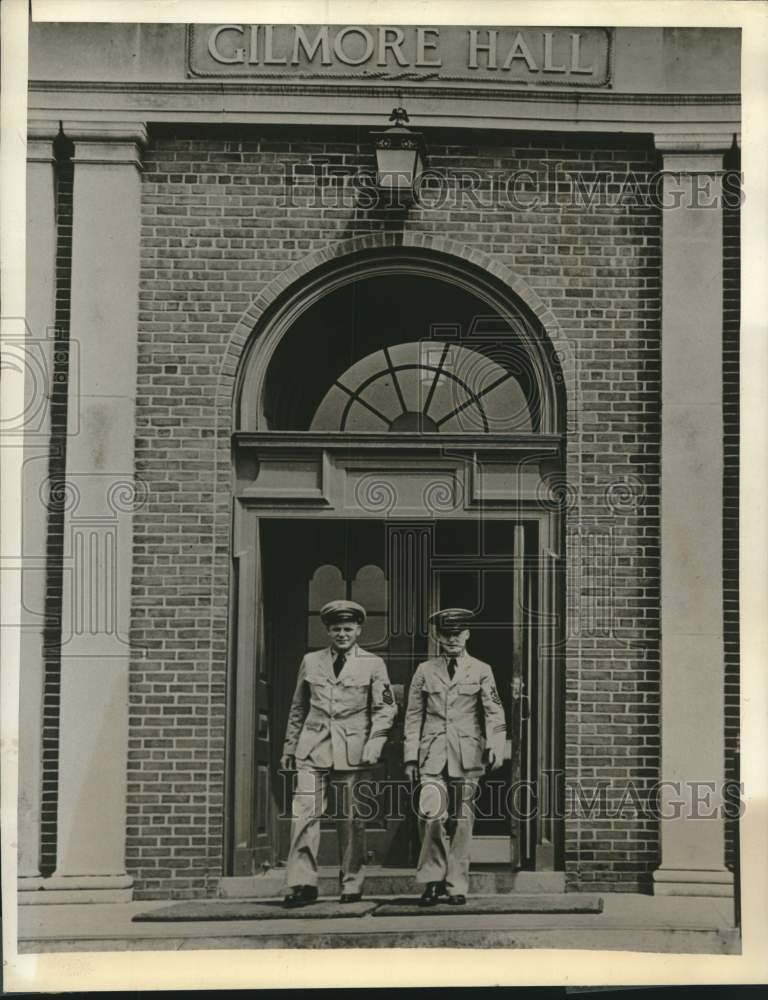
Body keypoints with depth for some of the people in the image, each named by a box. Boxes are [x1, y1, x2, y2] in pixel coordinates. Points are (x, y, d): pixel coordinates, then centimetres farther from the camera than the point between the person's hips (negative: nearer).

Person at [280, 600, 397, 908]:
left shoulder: (373, 665, 6)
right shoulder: (310, 662, 13)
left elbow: (385, 708, 3)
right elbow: (298, 708, 18)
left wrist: (375, 743, -10)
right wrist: (289, 746, 15)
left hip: (353, 751, -1)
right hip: (313, 749, 2)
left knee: (351, 818, 1)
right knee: (304, 813, -10)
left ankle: (352, 885, 10)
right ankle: (302, 883, -9)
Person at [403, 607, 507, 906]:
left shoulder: (481, 671, 8)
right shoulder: (425, 671, 11)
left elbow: (494, 713, 2)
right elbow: (413, 716, 11)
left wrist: (495, 746, -14)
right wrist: (411, 756, 4)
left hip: (467, 756, 0)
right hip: (433, 755, 0)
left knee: (461, 820, 0)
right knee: (433, 816, -13)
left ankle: (456, 886, 9)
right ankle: (433, 881, 1)